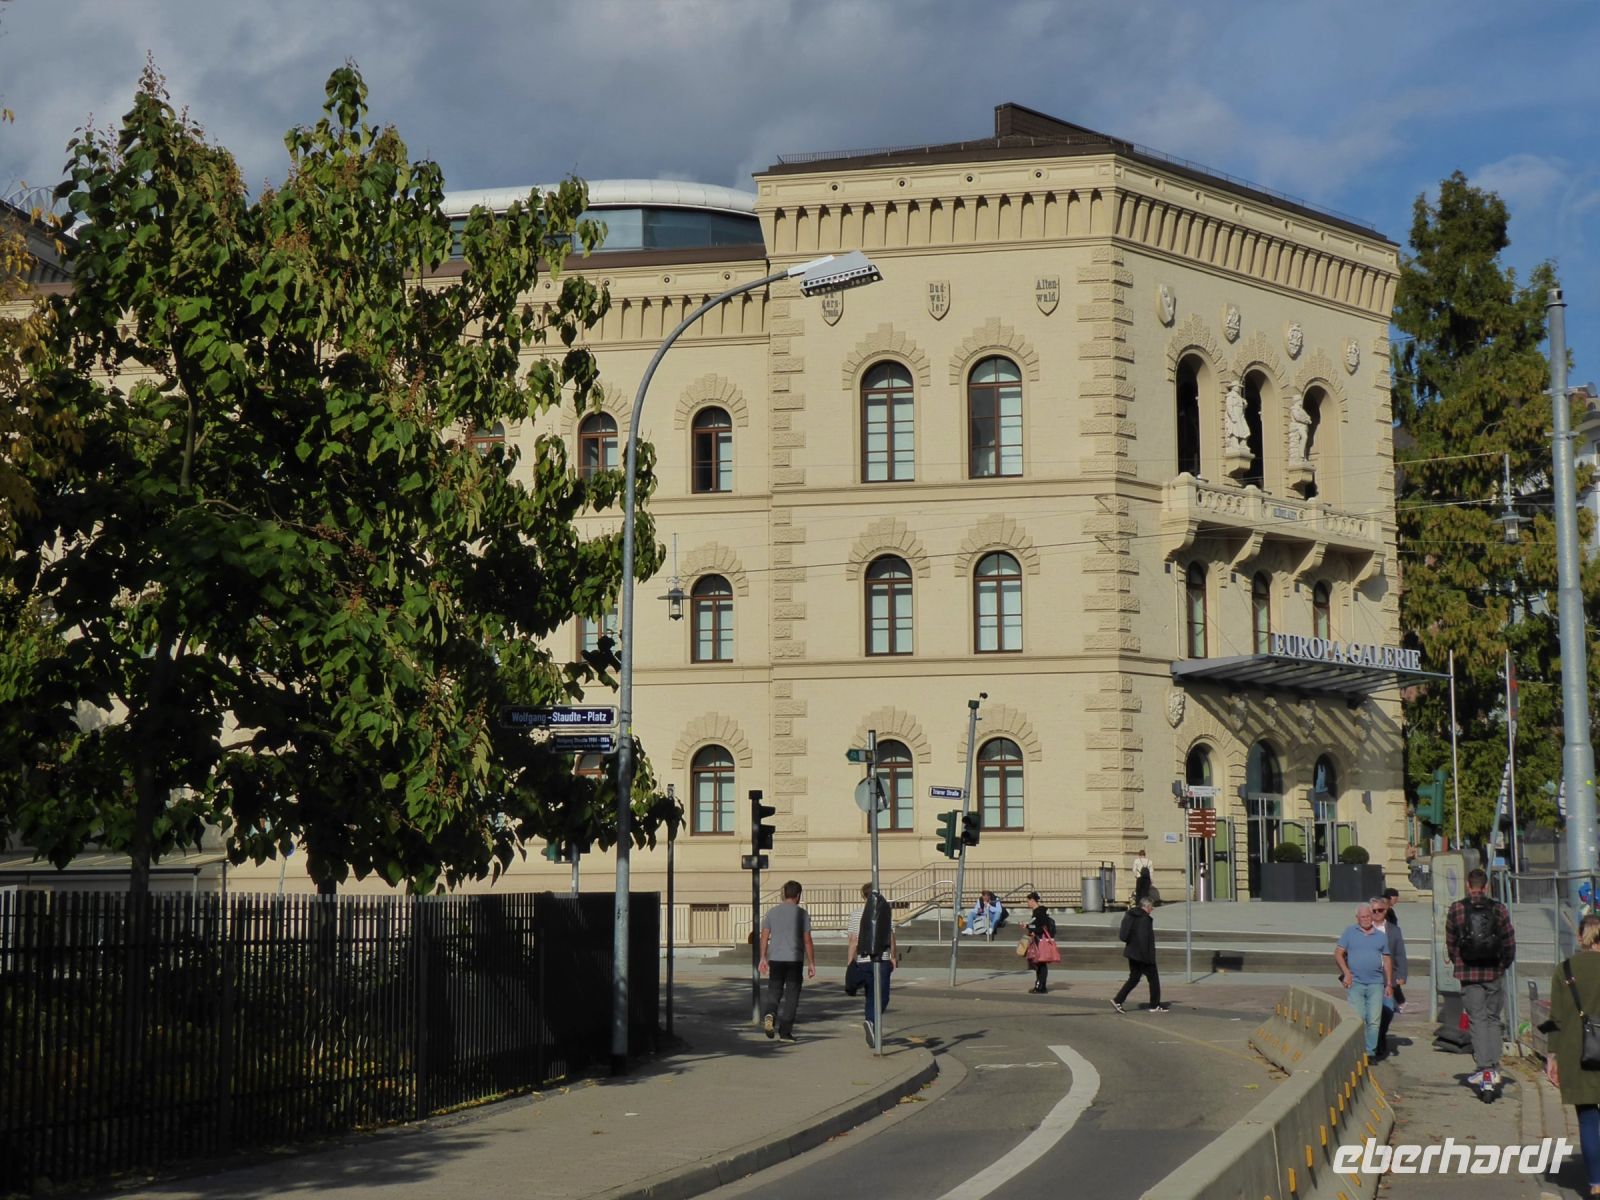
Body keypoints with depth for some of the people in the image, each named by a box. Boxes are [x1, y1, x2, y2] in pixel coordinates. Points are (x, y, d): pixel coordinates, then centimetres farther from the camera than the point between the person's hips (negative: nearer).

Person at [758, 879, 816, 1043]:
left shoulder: (772, 912, 6)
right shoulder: (802, 914, -3)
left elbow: (764, 937, 4)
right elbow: (807, 941, -4)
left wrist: (763, 958, 10)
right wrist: (811, 963, 2)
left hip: (775, 959, 2)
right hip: (794, 960, -2)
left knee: (774, 991, 11)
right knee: (791, 996, 5)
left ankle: (769, 1014, -18)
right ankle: (785, 1031, 3)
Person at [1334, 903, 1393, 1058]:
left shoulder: (1381, 936, 14)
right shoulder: (1349, 933, 9)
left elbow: (1387, 961, 15)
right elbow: (1338, 953, 5)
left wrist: (1389, 984, 10)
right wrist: (1346, 973, -8)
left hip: (1376, 983, 2)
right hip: (1355, 982, -2)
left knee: (1374, 1020, -3)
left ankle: (1370, 1051, 2)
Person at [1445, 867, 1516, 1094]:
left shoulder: (1456, 910, -3)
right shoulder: (1499, 909, -2)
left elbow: (1450, 944, 3)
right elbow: (1510, 943, 1)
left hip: (1468, 974, -1)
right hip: (1494, 974, 1)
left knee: (1477, 1020, 2)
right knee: (1493, 1019, 14)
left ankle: (1485, 1069, -8)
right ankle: (1494, 1068, 11)